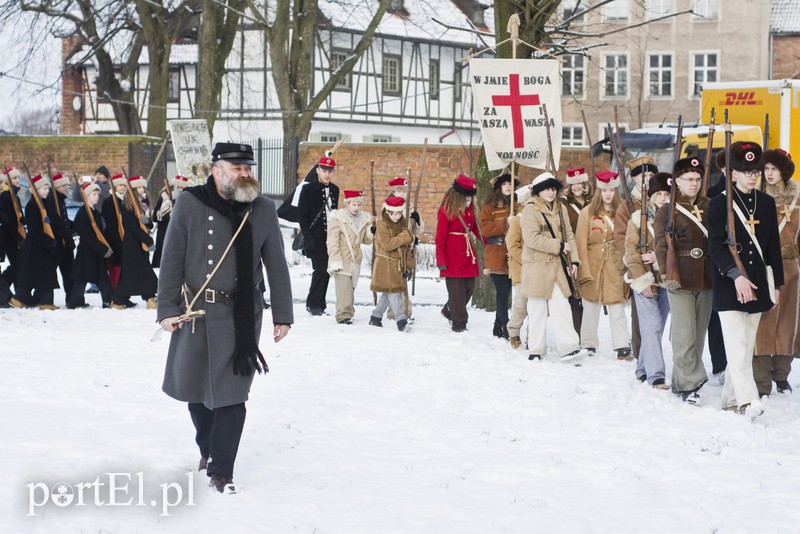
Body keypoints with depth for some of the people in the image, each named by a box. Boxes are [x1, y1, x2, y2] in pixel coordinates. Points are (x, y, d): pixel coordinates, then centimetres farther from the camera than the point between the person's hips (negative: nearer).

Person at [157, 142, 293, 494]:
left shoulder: (263, 209, 1)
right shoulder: (190, 204, -3)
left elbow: (276, 266, 6)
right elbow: (171, 260, -1)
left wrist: (282, 316, 5)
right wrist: (167, 308, -5)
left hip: (242, 315, 0)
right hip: (195, 311, 1)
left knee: (231, 393, -5)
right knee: (195, 387, 13)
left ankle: (221, 470, 4)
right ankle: (208, 448, 38)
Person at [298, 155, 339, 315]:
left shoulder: (334, 190, 13)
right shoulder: (309, 189, -5)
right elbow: (302, 214, -7)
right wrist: (308, 237, -14)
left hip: (331, 238, 6)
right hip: (316, 239, -6)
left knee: (325, 271, 6)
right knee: (320, 270, -9)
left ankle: (319, 305, 12)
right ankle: (313, 304, 1)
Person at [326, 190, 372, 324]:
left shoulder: (364, 219, 9)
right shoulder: (337, 218, -8)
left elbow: (366, 240, 17)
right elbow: (332, 242, -10)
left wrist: (371, 233, -6)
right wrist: (335, 261, -15)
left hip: (355, 260, 5)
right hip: (341, 261, -5)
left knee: (351, 288, 11)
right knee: (344, 289, -11)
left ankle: (348, 312, 20)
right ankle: (344, 315, -9)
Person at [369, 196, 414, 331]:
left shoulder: (402, 225, 14)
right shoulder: (382, 225, -9)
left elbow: (407, 249, 18)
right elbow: (388, 244, -22)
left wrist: (409, 266, 14)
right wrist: (405, 237, -20)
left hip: (399, 265, 7)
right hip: (386, 265, -7)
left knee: (388, 293, 12)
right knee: (394, 293, -13)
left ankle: (376, 317, 24)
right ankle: (401, 319, -16)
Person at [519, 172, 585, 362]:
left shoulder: (560, 209, 14)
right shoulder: (530, 210, -7)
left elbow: (568, 235, 15)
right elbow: (532, 238, -17)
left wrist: (574, 260, 3)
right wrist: (559, 246, -13)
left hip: (558, 266, 5)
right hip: (537, 267, -5)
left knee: (561, 306, -3)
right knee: (537, 308, 2)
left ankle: (568, 347, -9)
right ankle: (536, 348, 10)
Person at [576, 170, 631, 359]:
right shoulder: (587, 213, 0)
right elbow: (581, 243, -3)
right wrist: (585, 271, -9)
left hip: (615, 269, 1)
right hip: (592, 267, -1)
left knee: (617, 309, -2)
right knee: (591, 309, 6)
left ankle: (622, 347, -1)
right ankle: (588, 346, 15)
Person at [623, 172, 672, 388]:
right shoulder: (639, 218, -2)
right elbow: (631, 251, -4)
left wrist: (658, 257, -10)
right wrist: (642, 279, -10)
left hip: (666, 280, 3)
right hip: (645, 281, -3)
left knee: (656, 328, 9)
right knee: (653, 327, -10)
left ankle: (643, 369, 24)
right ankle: (656, 375, -10)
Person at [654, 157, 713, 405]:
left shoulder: (709, 207, 14)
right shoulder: (667, 211, 2)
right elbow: (662, 246, -5)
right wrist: (669, 273, -18)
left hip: (706, 279, 5)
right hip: (681, 281, -5)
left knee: (699, 332, 9)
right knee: (684, 333, -11)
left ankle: (681, 381, 20)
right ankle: (690, 384, -7)